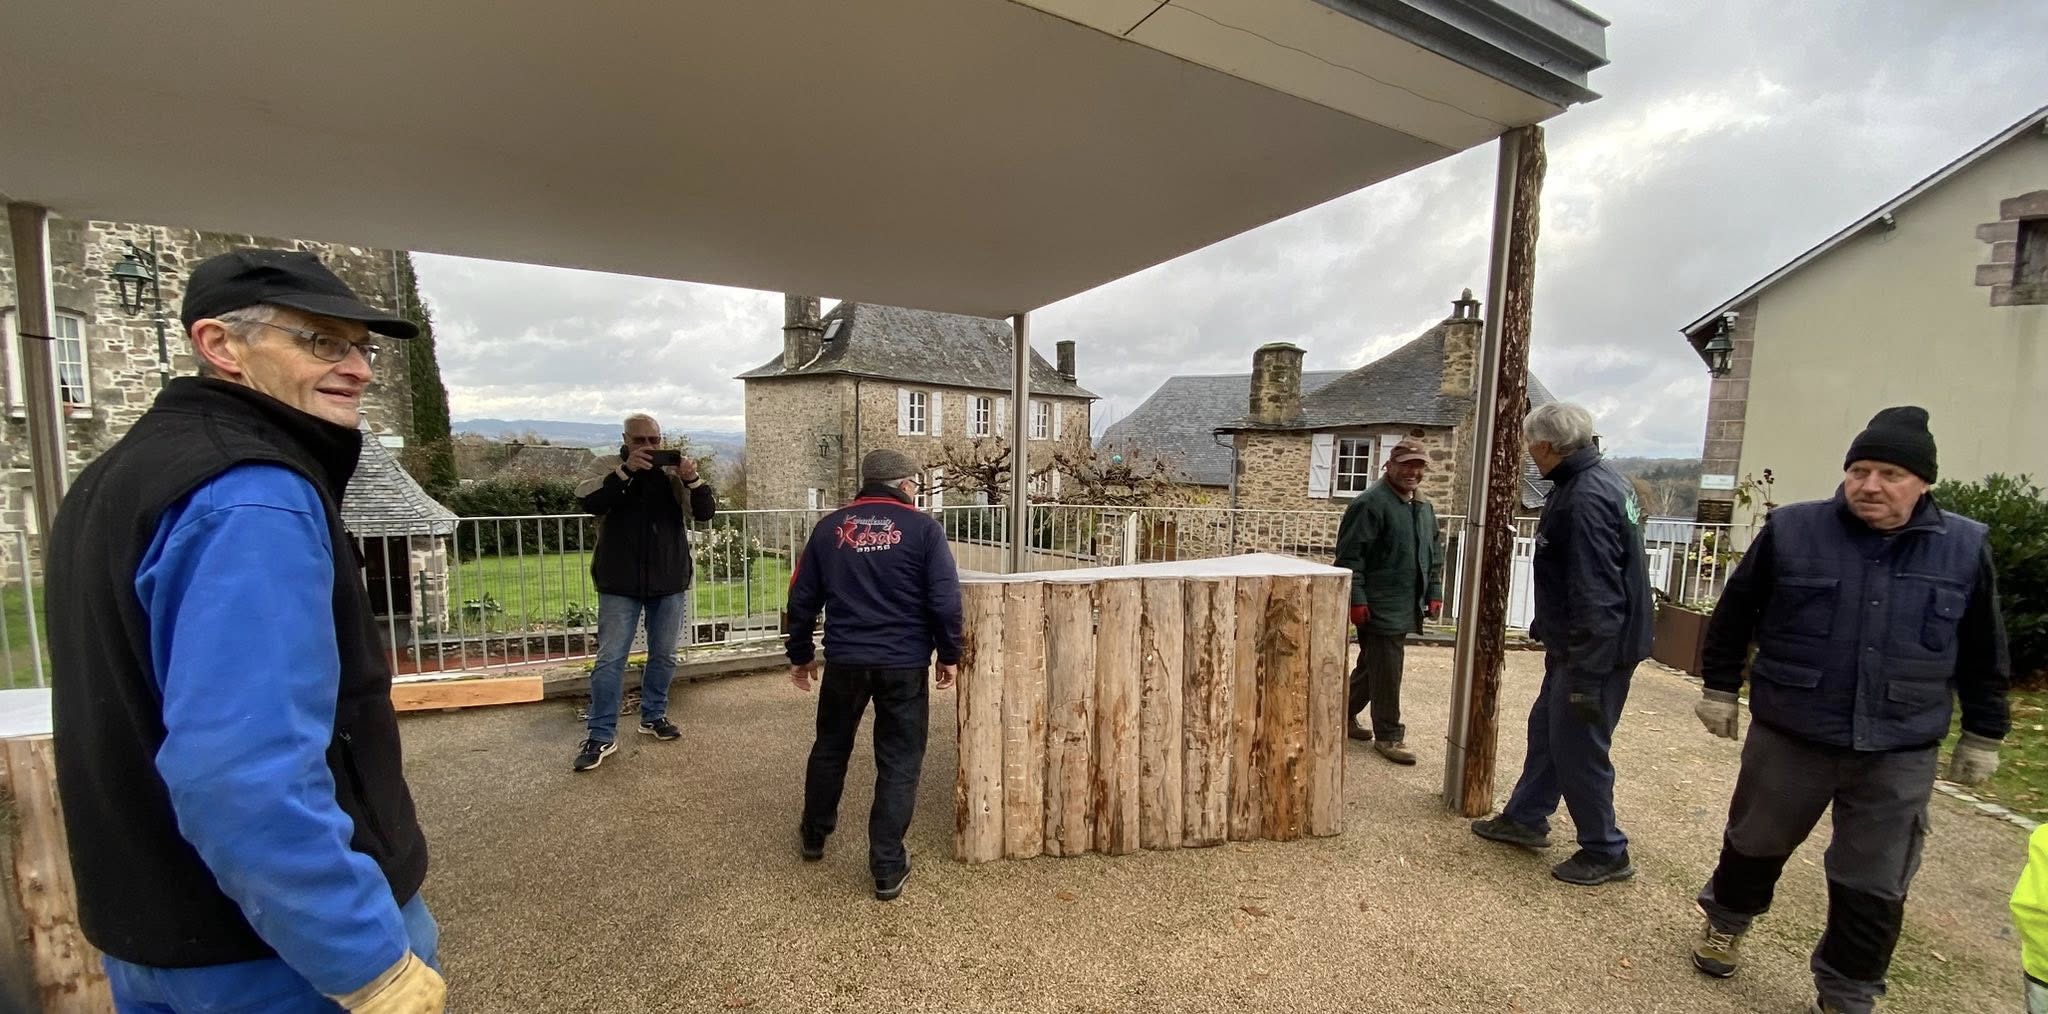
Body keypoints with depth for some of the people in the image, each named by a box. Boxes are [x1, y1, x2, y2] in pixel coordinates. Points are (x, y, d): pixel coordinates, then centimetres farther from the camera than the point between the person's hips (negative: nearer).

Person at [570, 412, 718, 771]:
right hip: (619, 584, -2)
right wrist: (625, 470, -30)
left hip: (669, 582, 2)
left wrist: (693, 479, -27)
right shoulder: (609, 469, -2)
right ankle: (601, 735, 14)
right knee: (610, 659, 3)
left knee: (663, 656, 14)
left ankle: (654, 716, 32)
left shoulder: (673, 472, 0)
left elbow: (705, 512, -8)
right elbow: (589, 502, -19)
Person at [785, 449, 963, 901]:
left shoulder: (829, 527, 5)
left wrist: (800, 654, 19)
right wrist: (949, 655, 1)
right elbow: (945, 599, -11)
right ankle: (888, 869, 15)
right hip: (904, 665, -3)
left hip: (844, 661, 4)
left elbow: (802, 597, 8)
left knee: (830, 748, 24)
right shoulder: (923, 527, -6)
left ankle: (814, 836, 42)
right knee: (899, 763, 9)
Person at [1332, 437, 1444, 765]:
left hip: (1405, 608, 9)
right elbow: (1350, 555, -17)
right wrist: (1356, 599, -20)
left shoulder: (1424, 508, 15)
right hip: (1379, 607, -9)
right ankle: (1388, 735, 13)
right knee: (1386, 673, -1)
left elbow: (1435, 556, 24)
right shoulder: (1370, 503, -13)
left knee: (1372, 667, 17)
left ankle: (1343, 715, 32)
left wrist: (1434, 592, 15)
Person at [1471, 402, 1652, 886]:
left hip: (1594, 650, -11)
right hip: (1576, 643, 11)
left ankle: (1605, 853, 22)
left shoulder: (1586, 499, -26)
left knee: (1577, 747, 4)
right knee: (1547, 729, 20)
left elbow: (1597, 598, -28)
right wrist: (1548, 627, 25)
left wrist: (1586, 677, -24)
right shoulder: (1603, 478, 8)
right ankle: (1525, 818, 35)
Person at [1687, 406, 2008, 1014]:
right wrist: (1720, 689, 2)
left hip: (1899, 754, 2)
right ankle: (1726, 920, 42)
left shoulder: (1965, 548, -1)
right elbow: (1734, 615, 0)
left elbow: (1982, 657, 9)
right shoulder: (1791, 530, -8)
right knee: (1756, 843, 17)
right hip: (1788, 735, -1)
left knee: (1874, 887, 11)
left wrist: (1982, 735, 11)